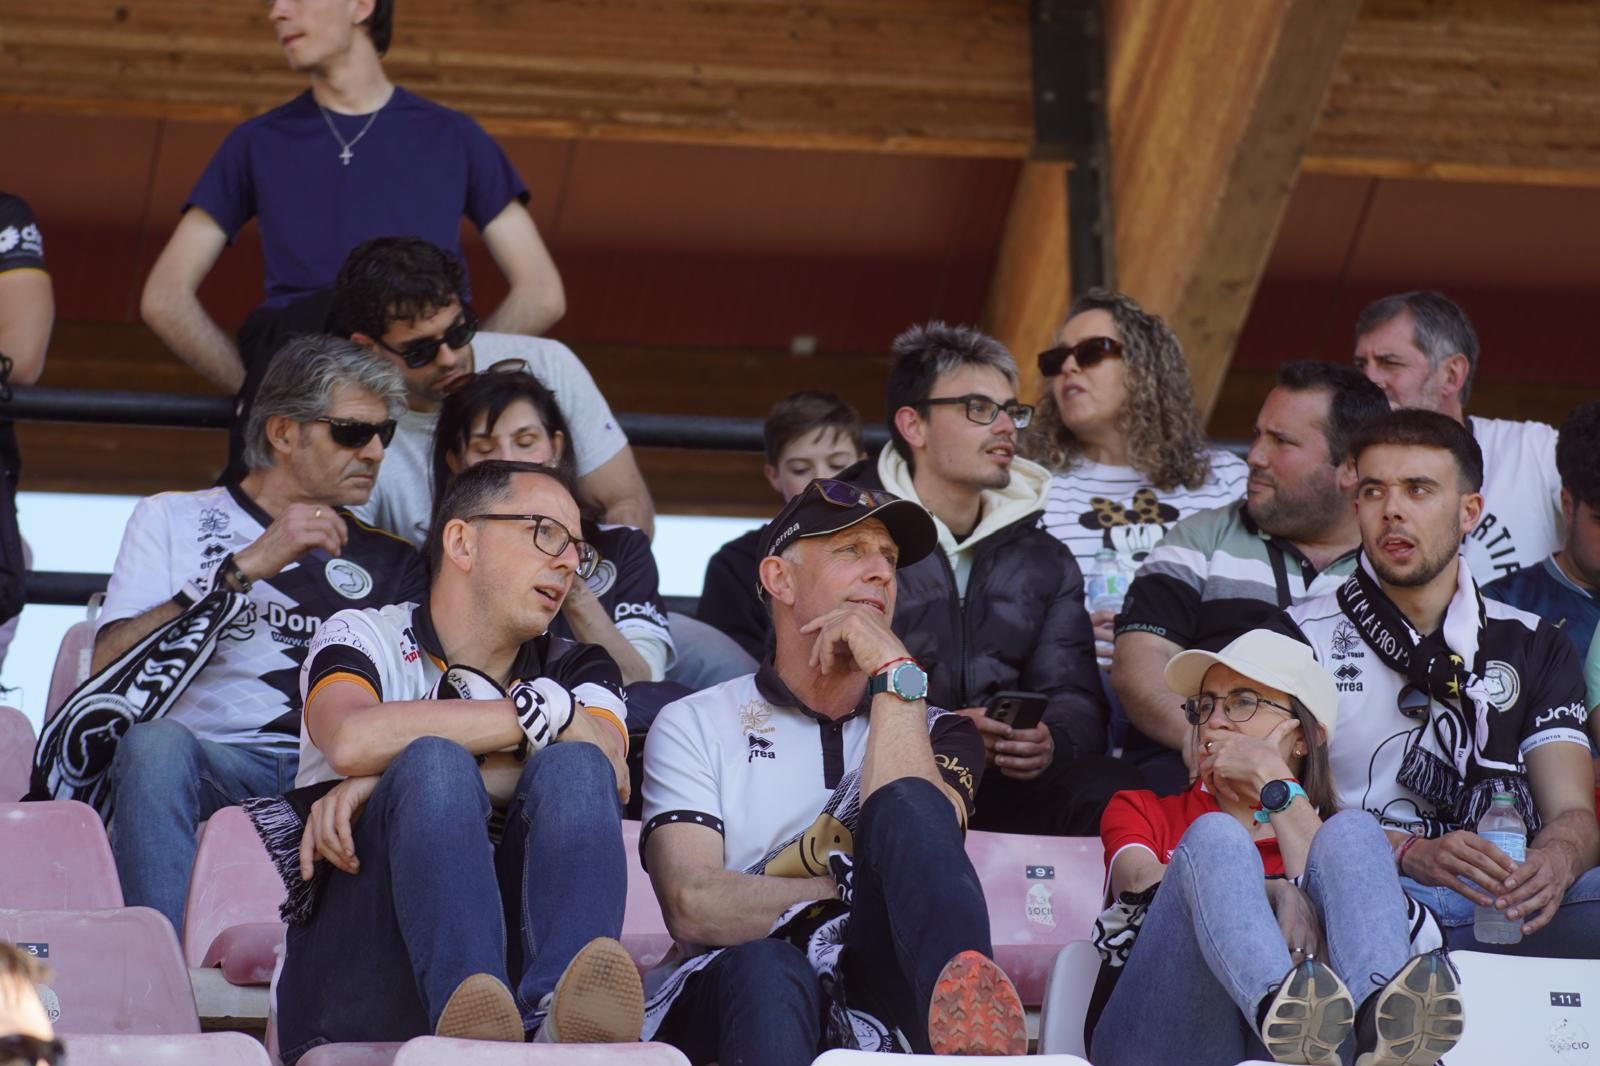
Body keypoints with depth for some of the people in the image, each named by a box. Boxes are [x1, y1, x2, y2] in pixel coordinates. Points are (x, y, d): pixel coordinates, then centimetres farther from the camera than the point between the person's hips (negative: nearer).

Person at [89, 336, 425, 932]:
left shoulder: (389, 560, 24)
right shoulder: (172, 519, 19)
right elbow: (110, 665, 3)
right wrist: (246, 567, -4)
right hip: (213, 759, -1)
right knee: (155, 742, -36)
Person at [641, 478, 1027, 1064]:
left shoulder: (936, 732, 24)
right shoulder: (694, 725, 18)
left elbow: (919, 853, -2)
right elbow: (692, 906, 1)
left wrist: (896, 675, 0)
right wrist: (849, 893, -4)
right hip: (730, 990, -1)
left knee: (904, 807, -25)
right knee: (766, 971, -38)